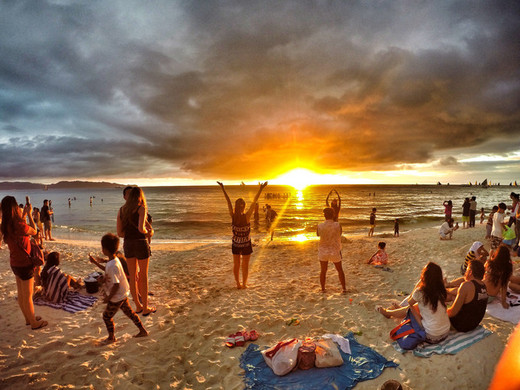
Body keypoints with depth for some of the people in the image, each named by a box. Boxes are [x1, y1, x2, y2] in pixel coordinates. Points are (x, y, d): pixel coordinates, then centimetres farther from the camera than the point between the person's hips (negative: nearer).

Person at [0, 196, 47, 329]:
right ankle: (34, 323, 21)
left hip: (15, 263, 9)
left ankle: (28, 318, 38)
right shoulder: (18, 225, -27)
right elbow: (34, 231, -11)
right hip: (24, 264, -9)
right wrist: (29, 214, -5)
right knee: (28, 296, 6)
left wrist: (24, 214, 16)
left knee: (21, 294, 21)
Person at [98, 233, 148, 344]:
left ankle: (111, 337, 32)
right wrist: (105, 279, 13)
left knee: (107, 316, 12)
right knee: (129, 312, 19)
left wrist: (108, 297, -18)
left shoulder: (112, 266, -30)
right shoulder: (115, 259, -1)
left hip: (116, 297, -9)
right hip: (123, 294, 9)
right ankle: (142, 331, 28)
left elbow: (116, 285, -28)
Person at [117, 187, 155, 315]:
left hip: (128, 245, 5)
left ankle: (138, 306, 26)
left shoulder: (121, 210, 7)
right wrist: (149, 233, -2)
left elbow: (119, 233, 5)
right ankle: (145, 308, 16)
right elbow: (141, 228, -23)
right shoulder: (142, 208, -10)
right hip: (141, 244, -5)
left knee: (133, 277, 15)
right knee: (143, 277, 7)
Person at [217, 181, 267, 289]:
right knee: (245, 265, 13)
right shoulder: (247, 217, -23)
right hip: (246, 245, -2)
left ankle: (238, 284, 27)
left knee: (236, 264, 17)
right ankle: (244, 284, 23)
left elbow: (228, 202, -11)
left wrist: (223, 189, -4)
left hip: (235, 244, 3)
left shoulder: (233, 216, -18)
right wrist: (260, 190, -17)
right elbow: (254, 202, -21)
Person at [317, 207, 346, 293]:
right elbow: (339, 234, 2)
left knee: (323, 271, 15)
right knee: (340, 270, 18)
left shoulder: (320, 226, -14)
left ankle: (323, 289, 23)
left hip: (323, 250, 1)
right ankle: (344, 288, 21)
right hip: (335, 251, 0)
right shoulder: (337, 225, -16)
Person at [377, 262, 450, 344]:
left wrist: (418, 283, -1)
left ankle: (386, 312, 39)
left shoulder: (420, 292, -21)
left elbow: (409, 302, 3)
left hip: (432, 338, -6)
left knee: (409, 309, 12)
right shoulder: (441, 290, -4)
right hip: (446, 333, 6)